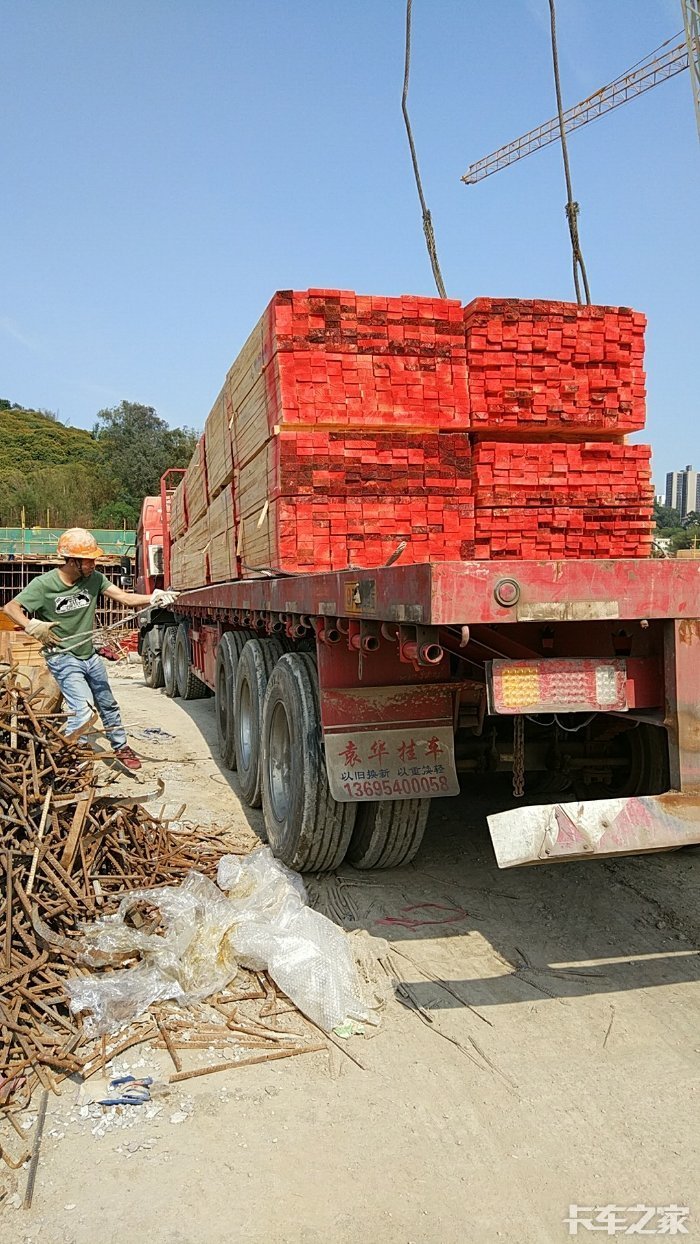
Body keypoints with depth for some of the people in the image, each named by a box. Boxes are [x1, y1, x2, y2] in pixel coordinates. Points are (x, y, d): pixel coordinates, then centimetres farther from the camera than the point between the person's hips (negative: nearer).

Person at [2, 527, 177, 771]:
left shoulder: (93, 578, -7)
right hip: (63, 658, -6)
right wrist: (32, 626, -37)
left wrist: (153, 598, -28)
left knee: (108, 705, 19)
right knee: (83, 710, -19)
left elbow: (124, 597, -12)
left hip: (90, 656, 6)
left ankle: (121, 747, 39)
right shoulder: (43, 584, -19)